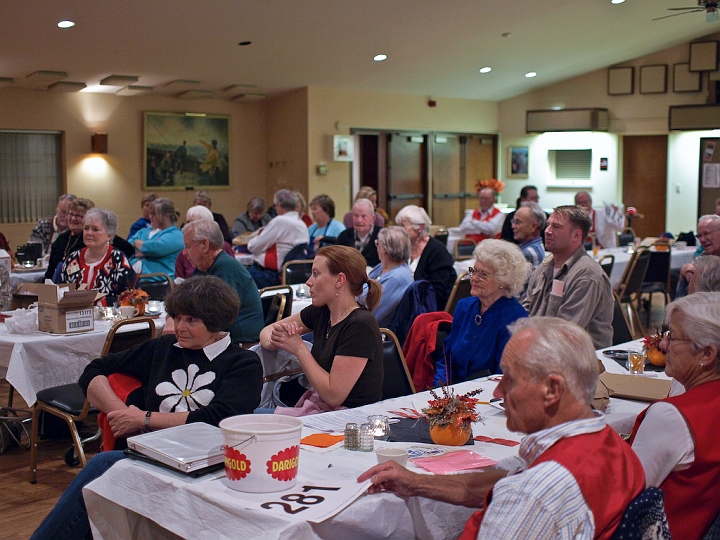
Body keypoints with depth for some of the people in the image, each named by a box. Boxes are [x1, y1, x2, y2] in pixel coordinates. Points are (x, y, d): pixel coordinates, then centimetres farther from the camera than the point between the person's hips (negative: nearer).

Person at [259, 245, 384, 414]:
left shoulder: (360, 326, -20)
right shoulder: (321, 312, 3)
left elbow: (333, 395, -21)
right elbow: (266, 331, 13)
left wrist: (299, 348, -16)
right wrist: (274, 340, -11)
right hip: (321, 407, 7)